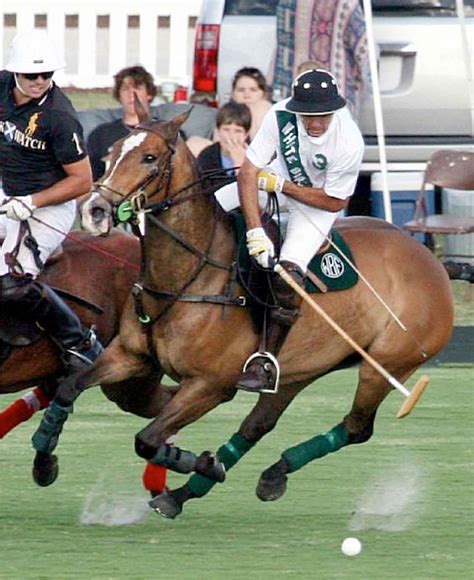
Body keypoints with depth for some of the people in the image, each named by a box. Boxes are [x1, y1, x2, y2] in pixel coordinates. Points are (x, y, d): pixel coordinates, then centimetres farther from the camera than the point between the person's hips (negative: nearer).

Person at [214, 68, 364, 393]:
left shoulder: (349, 143, -33)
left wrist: (282, 186, -22)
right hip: (278, 178, 4)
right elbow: (249, 172, -25)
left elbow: (334, 202, -19)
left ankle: (266, 360, -15)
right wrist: (255, 231, -33)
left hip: (318, 202, -4)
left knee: (288, 274, -23)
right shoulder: (281, 115, -27)